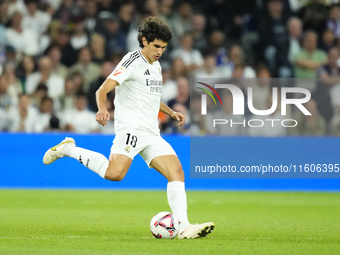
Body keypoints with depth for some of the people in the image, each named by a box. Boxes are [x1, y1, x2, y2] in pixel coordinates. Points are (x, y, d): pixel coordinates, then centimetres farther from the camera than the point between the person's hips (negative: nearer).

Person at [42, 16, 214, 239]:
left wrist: (171, 113, 25)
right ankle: (68, 149, -7)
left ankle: (184, 227, -9)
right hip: (131, 127, -8)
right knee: (115, 173, -27)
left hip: (152, 133, 8)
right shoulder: (133, 62, -6)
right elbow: (103, 90, -15)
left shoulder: (156, 66, 21)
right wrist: (102, 109, -35)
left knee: (177, 172, -6)